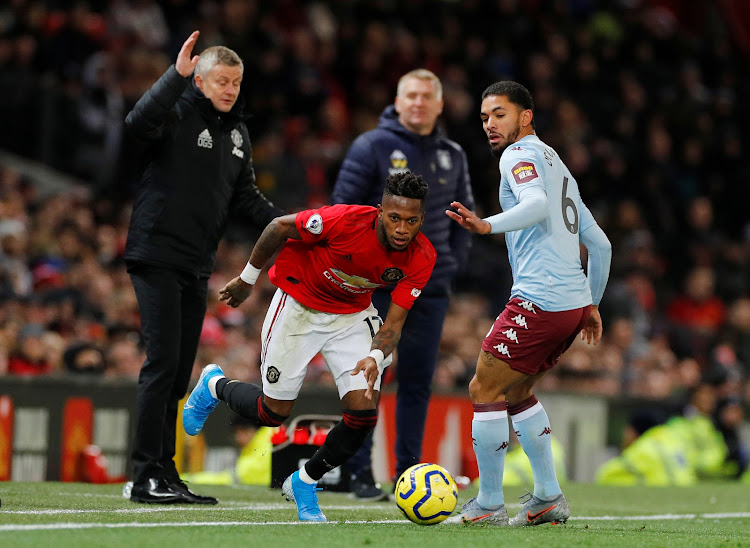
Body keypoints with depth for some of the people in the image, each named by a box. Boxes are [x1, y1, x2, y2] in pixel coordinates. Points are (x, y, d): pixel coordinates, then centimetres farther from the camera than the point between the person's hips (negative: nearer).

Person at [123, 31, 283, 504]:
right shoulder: (178, 115, -7)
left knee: (180, 372, 8)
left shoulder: (237, 133, 15)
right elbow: (139, 122, -29)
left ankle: (166, 474, 12)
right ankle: (148, 476, -9)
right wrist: (176, 74, -34)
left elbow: (246, 196, 19)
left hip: (198, 266, 7)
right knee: (163, 364, -11)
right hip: (157, 259, -7)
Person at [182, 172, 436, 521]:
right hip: (298, 305, -4)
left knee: (364, 412, -12)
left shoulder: (421, 259, -20)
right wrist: (247, 279, -6)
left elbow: (393, 323, -16)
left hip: (353, 315, 4)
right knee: (273, 413, 3)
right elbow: (280, 227, -18)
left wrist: (375, 356, -37)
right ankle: (214, 385, 37)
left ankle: (304, 483, 14)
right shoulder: (348, 220, -33)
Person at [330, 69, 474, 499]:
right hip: (376, 286, -4)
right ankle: (360, 472, 1)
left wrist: (453, 262, 8)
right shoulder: (372, 147, -3)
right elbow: (343, 206, -4)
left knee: (419, 382, 5)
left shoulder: (453, 156, 12)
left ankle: (409, 470, 11)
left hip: (431, 288, 4)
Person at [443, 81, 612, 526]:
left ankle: (489, 506, 0)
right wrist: (592, 305, 31)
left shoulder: (520, 153, -2)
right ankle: (549, 498, 19)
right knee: (517, 392, 22)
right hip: (574, 302, 9)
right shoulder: (557, 164, 26)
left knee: (485, 392, -2)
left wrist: (488, 226, -38)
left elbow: (537, 205, -25)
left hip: (539, 301, -9)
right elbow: (600, 244, 27)